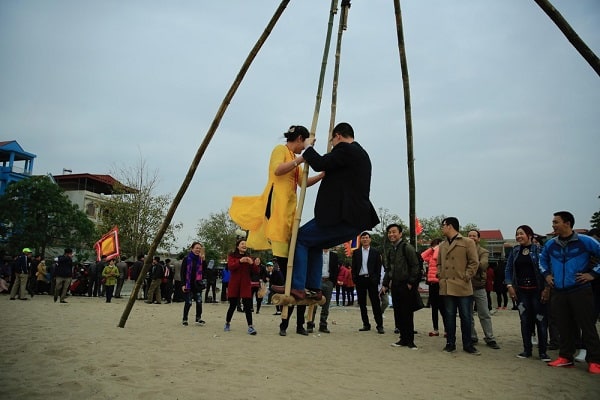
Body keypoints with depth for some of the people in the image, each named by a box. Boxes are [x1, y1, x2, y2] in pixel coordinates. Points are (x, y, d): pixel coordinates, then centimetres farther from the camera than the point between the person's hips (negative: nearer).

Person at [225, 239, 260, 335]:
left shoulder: (249, 257, 10)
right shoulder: (232, 256, 3)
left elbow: (255, 272, 4)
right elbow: (230, 267, -15)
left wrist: (254, 264, -18)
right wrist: (240, 261, -31)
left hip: (246, 285, 2)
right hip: (234, 284, -1)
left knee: (247, 306, -7)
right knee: (232, 305, 8)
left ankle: (250, 327, -8)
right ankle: (227, 323, 30)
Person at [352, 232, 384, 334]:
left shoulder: (375, 252, 5)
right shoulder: (356, 252, 9)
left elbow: (378, 268, 3)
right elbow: (353, 268, 8)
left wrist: (377, 280, -6)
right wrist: (354, 279, -2)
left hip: (372, 280, -2)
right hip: (360, 279, 2)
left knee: (375, 303, -4)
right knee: (362, 303, 6)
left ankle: (379, 325, -1)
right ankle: (366, 324, 15)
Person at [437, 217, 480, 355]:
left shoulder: (467, 242, -3)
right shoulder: (442, 245, 12)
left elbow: (474, 262, -5)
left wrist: (466, 277, -10)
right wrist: (440, 276, 6)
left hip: (463, 287, -4)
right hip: (447, 287, 4)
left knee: (466, 317, 4)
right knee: (449, 316, 10)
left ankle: (467, 344, 17)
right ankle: (450, 343, 19)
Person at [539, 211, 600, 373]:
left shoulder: (585, 241, -7)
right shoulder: (550, 244, 7)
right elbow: (542, 260, 25)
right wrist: (546, 274, 14)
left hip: (580, 291, -4)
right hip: (558, 292, 5)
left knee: (587, 326, -1)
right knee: (564, 326, 11)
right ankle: (565, 357, 20)